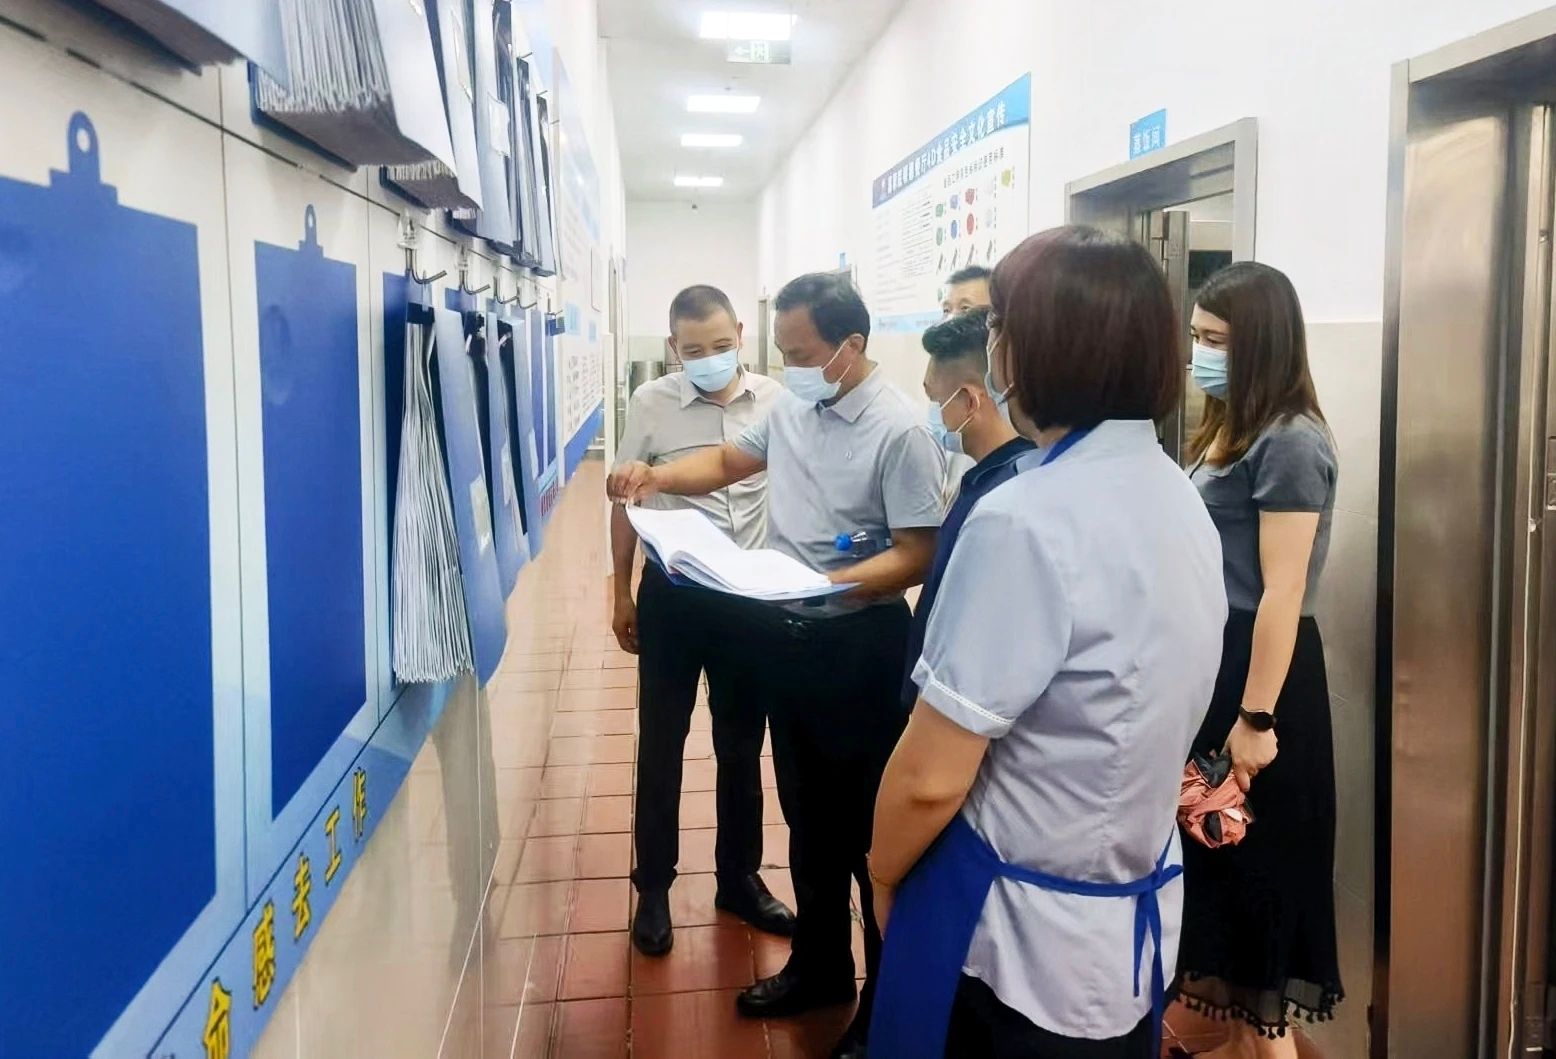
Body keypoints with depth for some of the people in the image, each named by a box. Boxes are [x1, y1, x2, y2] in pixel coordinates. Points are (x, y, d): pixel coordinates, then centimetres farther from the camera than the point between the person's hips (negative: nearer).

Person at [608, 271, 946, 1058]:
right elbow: (732, 461, 20)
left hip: (859, 646, -7)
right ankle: (819, 965, 39)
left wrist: (827, 583, -30)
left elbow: (918, 555, -20)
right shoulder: (791, 405, 4)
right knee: (806, 815, 20)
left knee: (867, 830, 5)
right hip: (785, 636, 7)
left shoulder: (900, 430, -18)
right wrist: (656, 477, 3)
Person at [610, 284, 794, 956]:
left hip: (750, 596, 2)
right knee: (661, 747, 9)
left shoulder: (775, 401, -4)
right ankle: (653, 889, 24)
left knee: (742, 745, 14)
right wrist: (622, 593, 4)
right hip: (673, 595, -1)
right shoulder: (651, 404, -6)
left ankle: (739, 878, 31)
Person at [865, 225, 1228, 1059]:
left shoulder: (1025, 523, -27)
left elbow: (930, 779, -24)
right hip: (1137, 913, 8)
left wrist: (882, 876, -4)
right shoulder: (1179, 500, 1)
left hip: (1020, 934, -8)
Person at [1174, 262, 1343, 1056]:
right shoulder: (1224, 433, 13)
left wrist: (1257, 716, -21)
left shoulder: (1290, 444, -15)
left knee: (1255, 852, 3)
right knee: (1214, 845, 16)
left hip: (1257, 668, -9)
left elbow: (1283, 592, -19)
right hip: (1208, 660, 9)